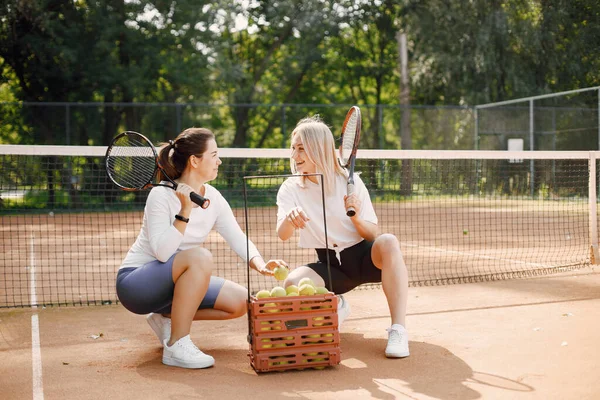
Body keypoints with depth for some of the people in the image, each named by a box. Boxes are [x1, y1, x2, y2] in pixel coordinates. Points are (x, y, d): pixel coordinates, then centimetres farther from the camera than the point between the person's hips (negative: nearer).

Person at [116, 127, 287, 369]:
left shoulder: (214, 198, 0)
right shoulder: (162, 195, -19)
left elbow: (238, 238, -3)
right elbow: (162, 252, -28)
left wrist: (260, 265, -21)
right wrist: (185, 212, -32)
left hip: (176, 283, 7)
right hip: (135, 283, -7)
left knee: (241, 301, -6)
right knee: (201, 258, -34)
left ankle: (167, 318, 9)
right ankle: (176, 346, -24)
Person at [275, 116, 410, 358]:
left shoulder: (350, 181, -8)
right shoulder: (290, 189, -4)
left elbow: (372, 234, -6)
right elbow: (283, 235, -19)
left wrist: (356, 217, -28)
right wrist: (289, 218, -42)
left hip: (364, 257, -2)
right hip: (330, 267, 2)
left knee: (388, 242, -35)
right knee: (292, 283, -28)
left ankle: (398, 330, -36)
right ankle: (335, 305, 6)